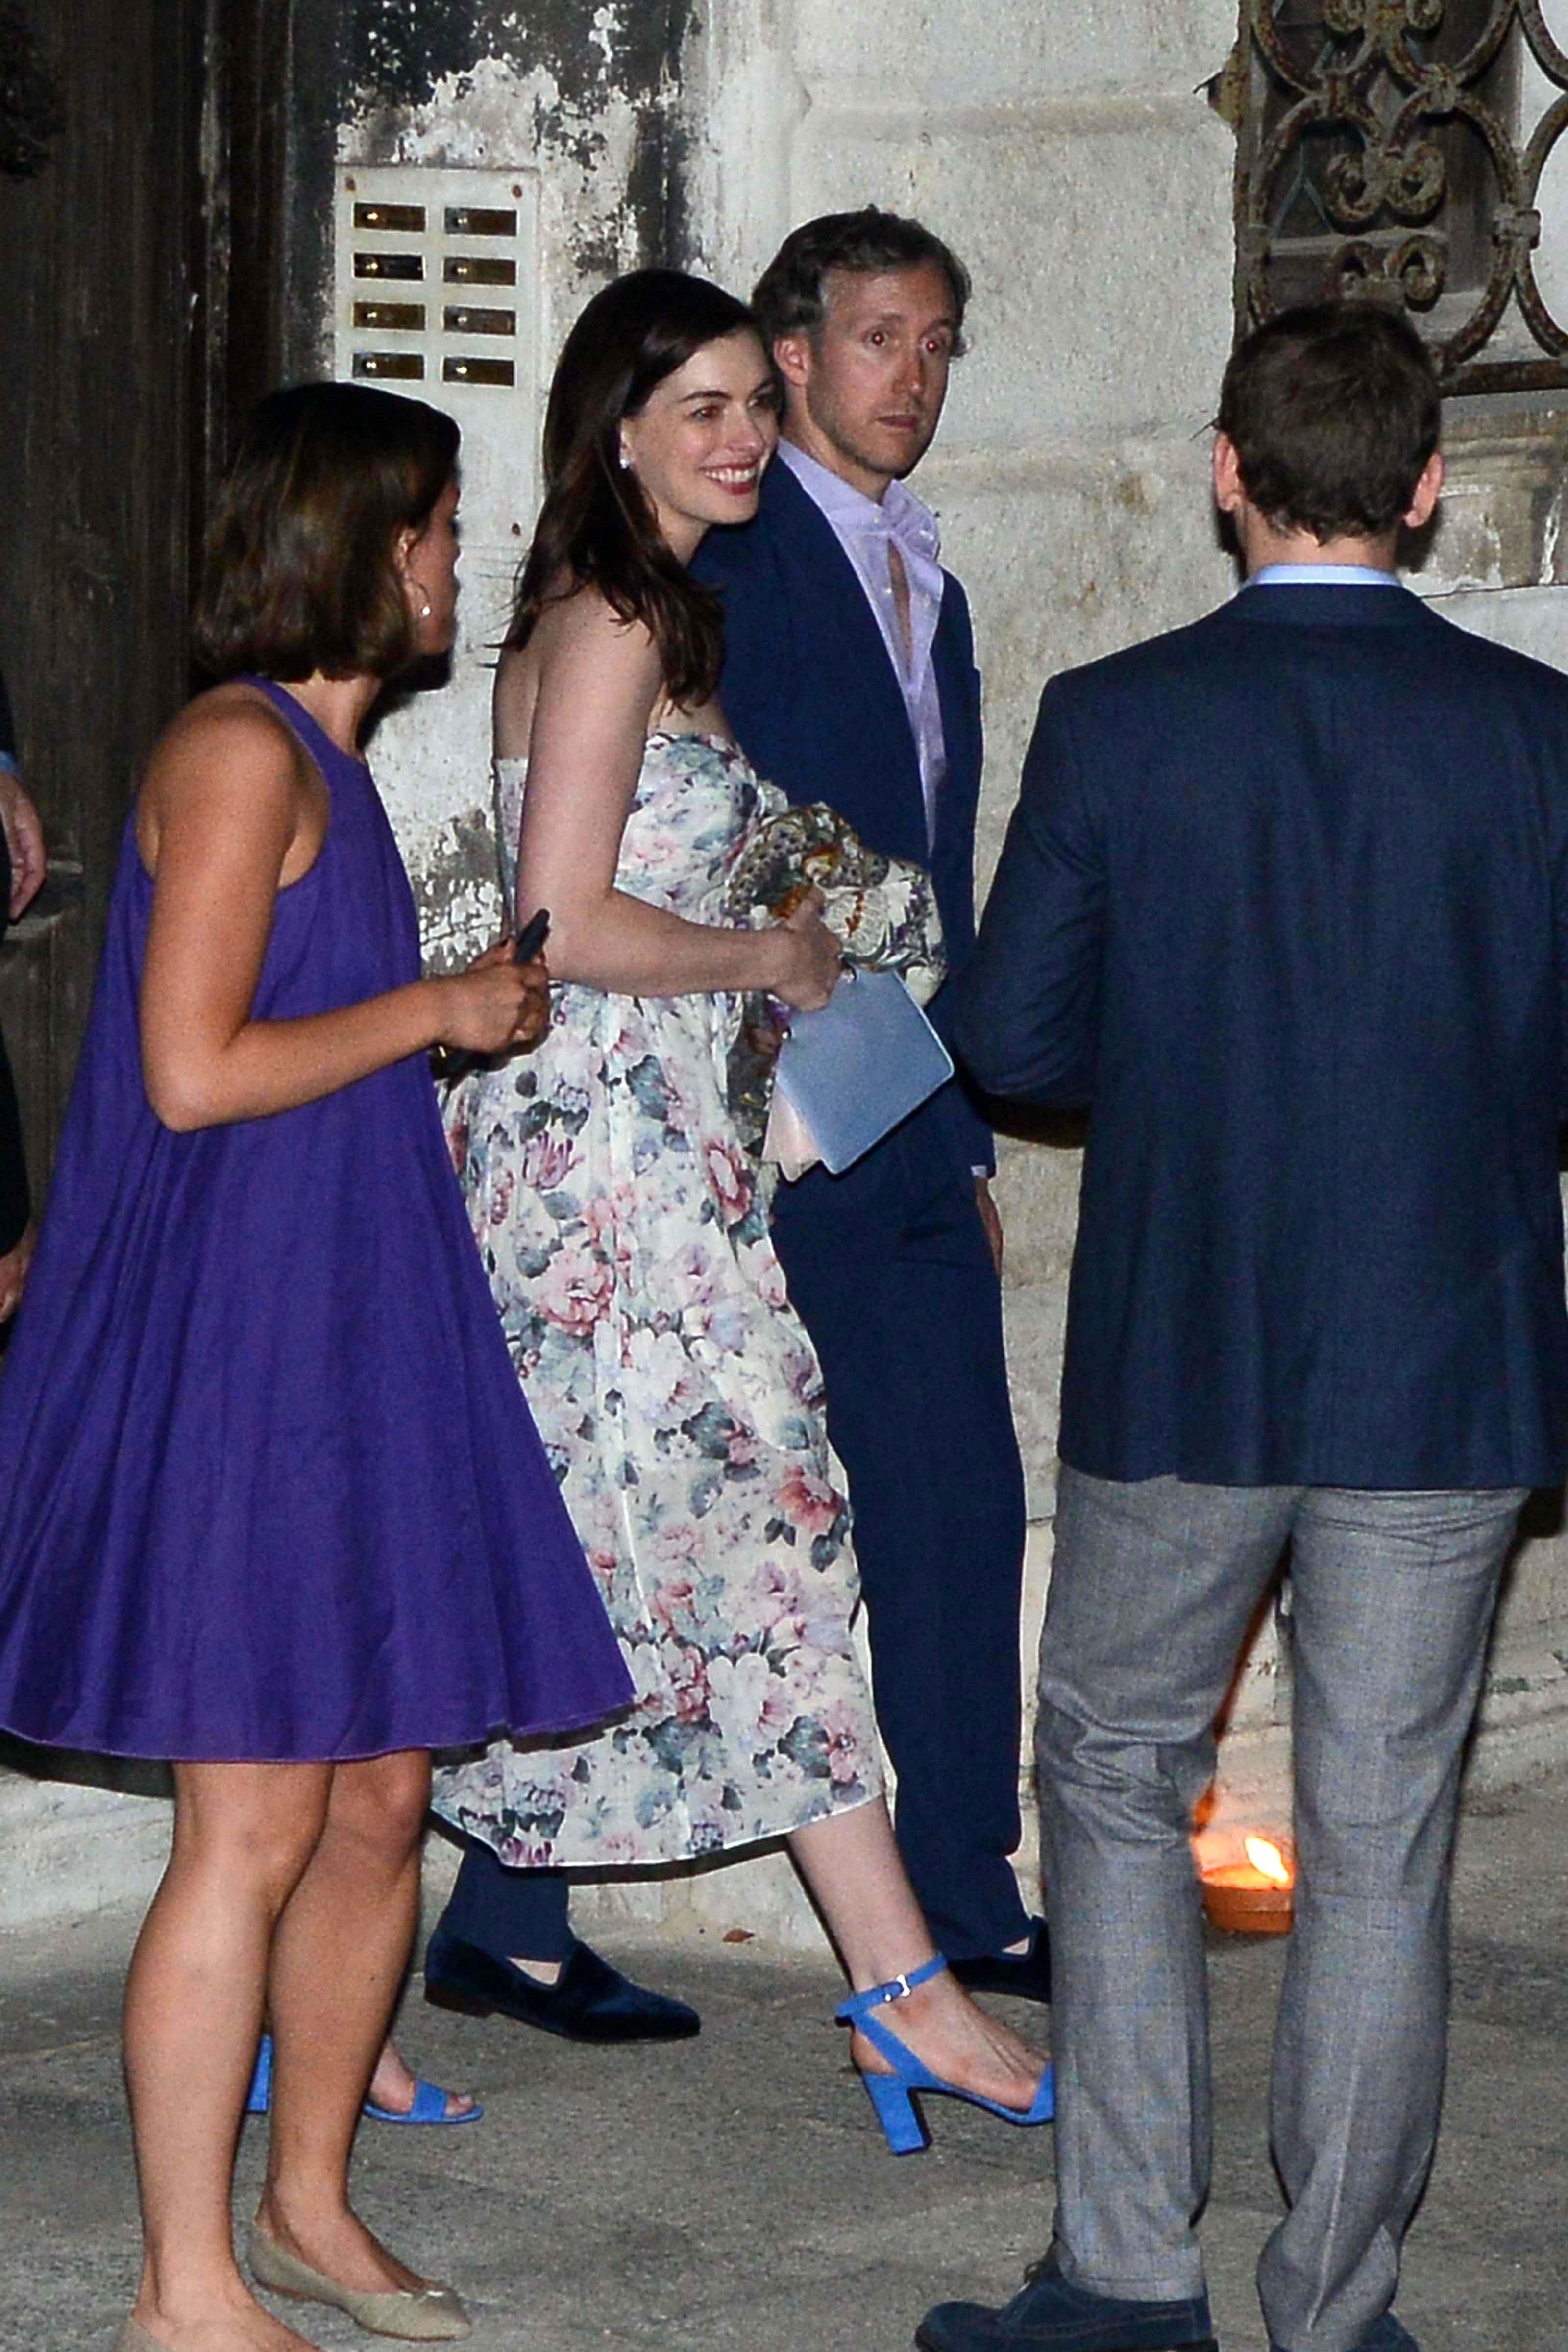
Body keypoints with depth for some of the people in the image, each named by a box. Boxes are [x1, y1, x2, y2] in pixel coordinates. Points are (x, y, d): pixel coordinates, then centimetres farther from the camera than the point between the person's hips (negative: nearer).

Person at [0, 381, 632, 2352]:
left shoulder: (324, 758, 18)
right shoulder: (237, 750, -12)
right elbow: (194, 1071, -19)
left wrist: (460, 1019, 14)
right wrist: (436, 1012, -10)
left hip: (353, 1338, 10)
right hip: (231, 1343, -10)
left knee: (381, 1797, 11)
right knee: (251, 1830, -8)